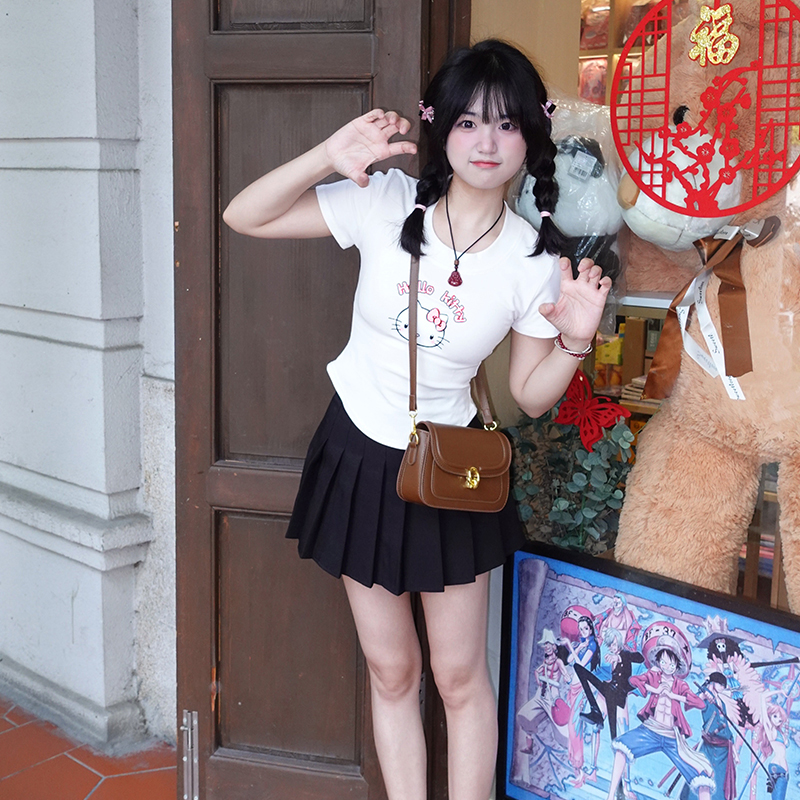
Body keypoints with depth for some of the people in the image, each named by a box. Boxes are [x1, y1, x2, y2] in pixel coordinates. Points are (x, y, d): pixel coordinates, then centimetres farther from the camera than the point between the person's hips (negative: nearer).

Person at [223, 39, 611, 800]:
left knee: (459, 675, 10)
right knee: (390, 669, 14)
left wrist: (576, 339, -21)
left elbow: (530, 394, -3)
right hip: (360, 452, 1)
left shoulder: (535, 260, -12)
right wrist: (331, 156, -27)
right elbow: (243, 216, -14)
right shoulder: (386, 203, -14)